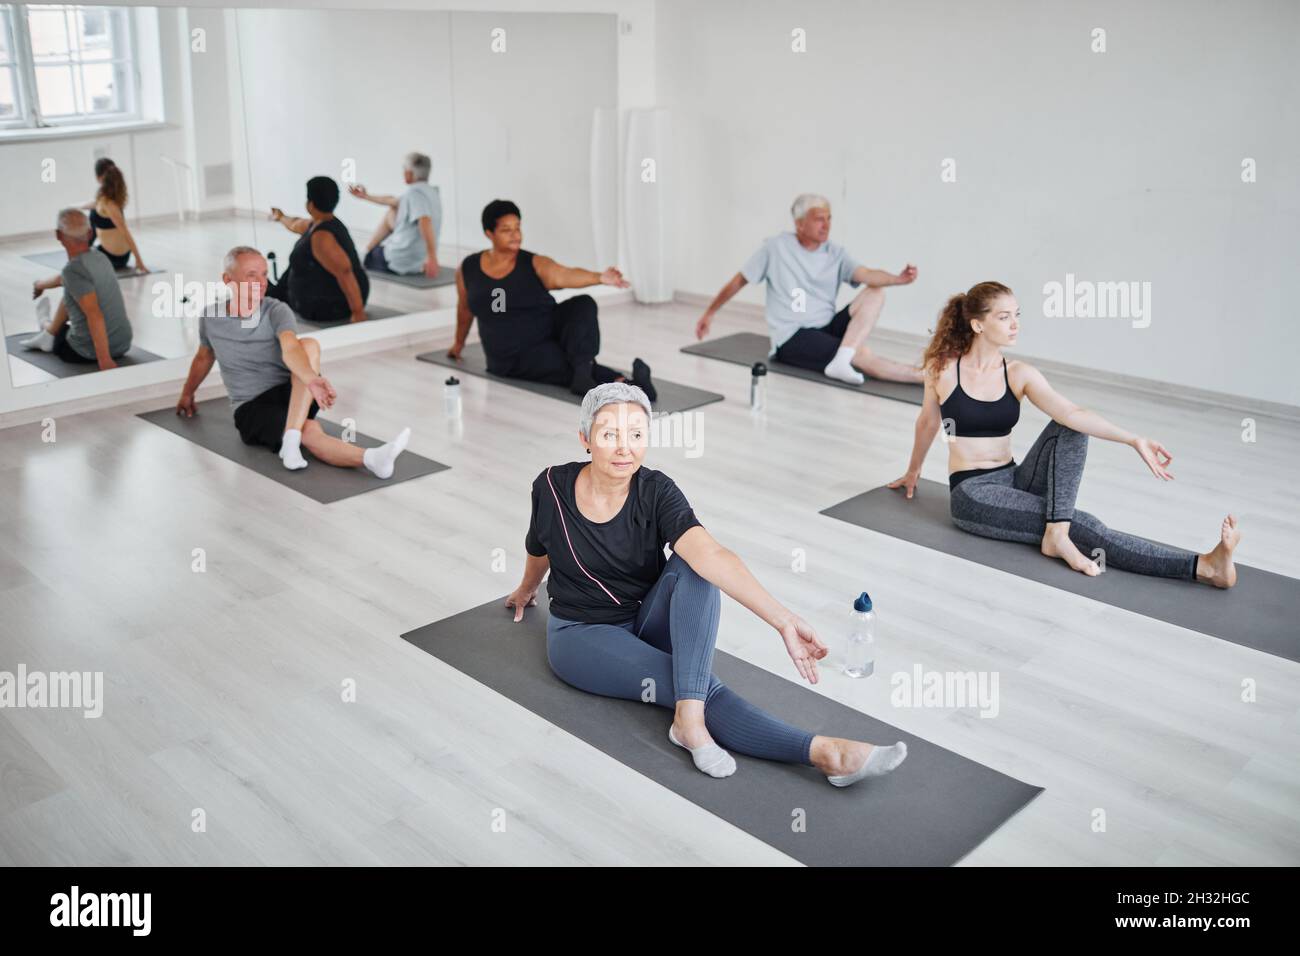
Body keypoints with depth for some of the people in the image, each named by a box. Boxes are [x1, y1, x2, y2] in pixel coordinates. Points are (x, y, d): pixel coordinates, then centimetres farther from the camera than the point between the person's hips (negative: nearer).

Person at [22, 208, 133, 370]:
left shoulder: (74, 269, -23)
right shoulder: (99, 257, 2)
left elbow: (95, 316, -31)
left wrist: (104, 360, -31)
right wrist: (43, 285, 43)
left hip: (90, 353, -6)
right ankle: (48, 331, 40)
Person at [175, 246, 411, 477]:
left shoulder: (276, 311, -8)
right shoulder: (210, 318, 0)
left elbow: (290, 348, -29)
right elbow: (204, 357, 22)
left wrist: (311, 378, -51)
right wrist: (187, 394, 37)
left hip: (289, 394, 1)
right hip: (251, 409, 0)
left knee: (309, 346, -31)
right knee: (310, 432, -33)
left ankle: (291, 440, -42)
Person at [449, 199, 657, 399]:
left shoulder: (535, 265, -7)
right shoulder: (468, 269, 0)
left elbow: (565, 276, -26)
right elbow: (465, 308, 18)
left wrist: (600, 278, -45)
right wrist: (459, 342, 32)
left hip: (550, 334, 1)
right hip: (514, 359, -1)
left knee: (583, 304, -30)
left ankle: (583, 372, -44)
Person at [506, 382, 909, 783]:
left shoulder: (656, 491, -18)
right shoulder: (553, 487, -16)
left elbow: (710, 554, -34)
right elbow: (539, 550, 7)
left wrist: (782, 619, -48)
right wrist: (527, 589, 28)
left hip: (646, 622, 2)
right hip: (581, 634, -2)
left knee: (692, 569, -33)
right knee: (703, 687, -27)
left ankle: (690, 714, -37)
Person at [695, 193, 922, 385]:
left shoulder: (836, 254, 5)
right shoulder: (776, 247, -3)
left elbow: (867, 275, -13)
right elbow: (739, 281, 6)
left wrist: (898, 279, -34)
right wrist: (709, 314, 11)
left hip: (827, 329, 5)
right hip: (791, 338, -5)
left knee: (874, 293, -21)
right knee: (861, 355, -28)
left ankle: (842, 360, -39)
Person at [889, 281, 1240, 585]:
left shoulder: (1019, 375, 0)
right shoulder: (943, 369, -8)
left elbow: (1072, 413, -15)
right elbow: (928, 423, 10)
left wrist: (1133, 440, -29)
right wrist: (913, 470, 23)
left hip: (1013, 482, 5)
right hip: (972, 494, -5)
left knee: (1070, 429, -22)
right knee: (1079, 524, -24)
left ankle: (1057, 531, -32)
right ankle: (1202, 567, -35)